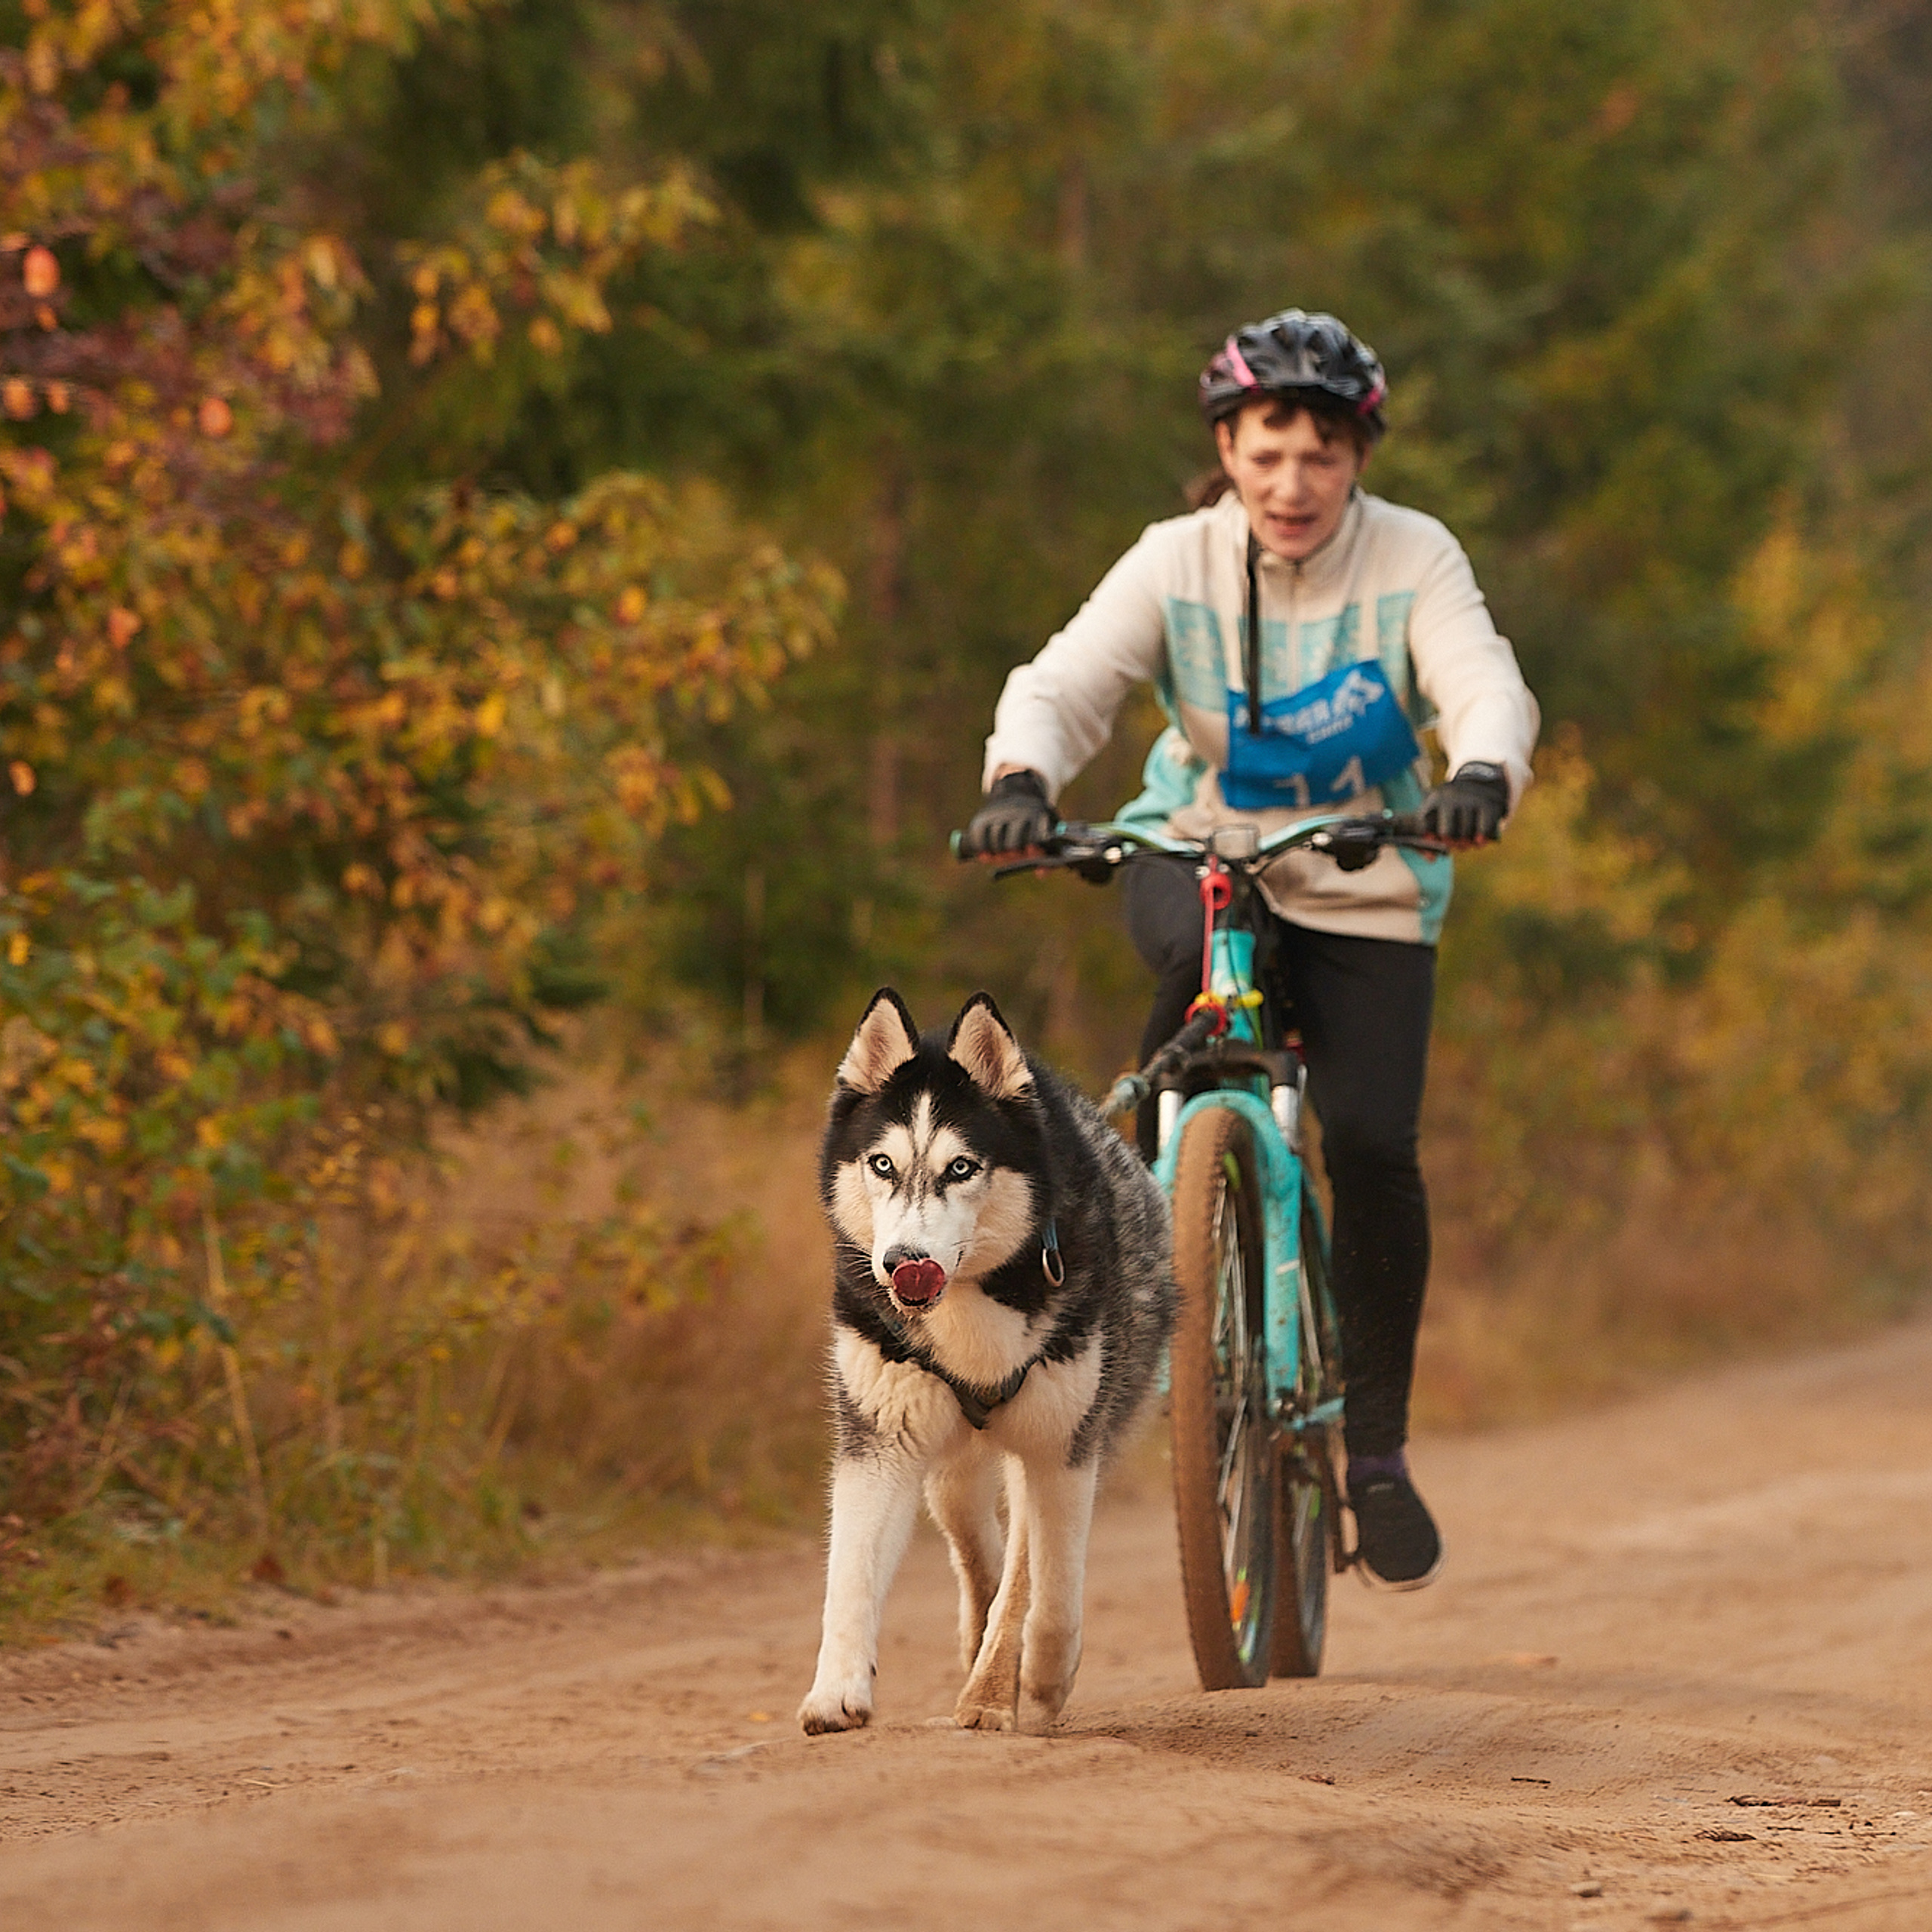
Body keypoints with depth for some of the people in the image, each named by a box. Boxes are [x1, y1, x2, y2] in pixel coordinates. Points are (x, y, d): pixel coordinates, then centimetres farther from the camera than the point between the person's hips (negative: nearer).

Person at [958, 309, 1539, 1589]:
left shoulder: (1414, 563, -11)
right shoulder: (1176, 566, -10)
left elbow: (1487, 687, -25)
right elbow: (1066, 682, -21)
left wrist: (1482, 776, -48)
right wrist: (1022, 779, -42)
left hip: (1365, 893, 0)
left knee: (1374, 1145, -15)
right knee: (1201, 948, -37)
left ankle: (1379, 1448, 2)